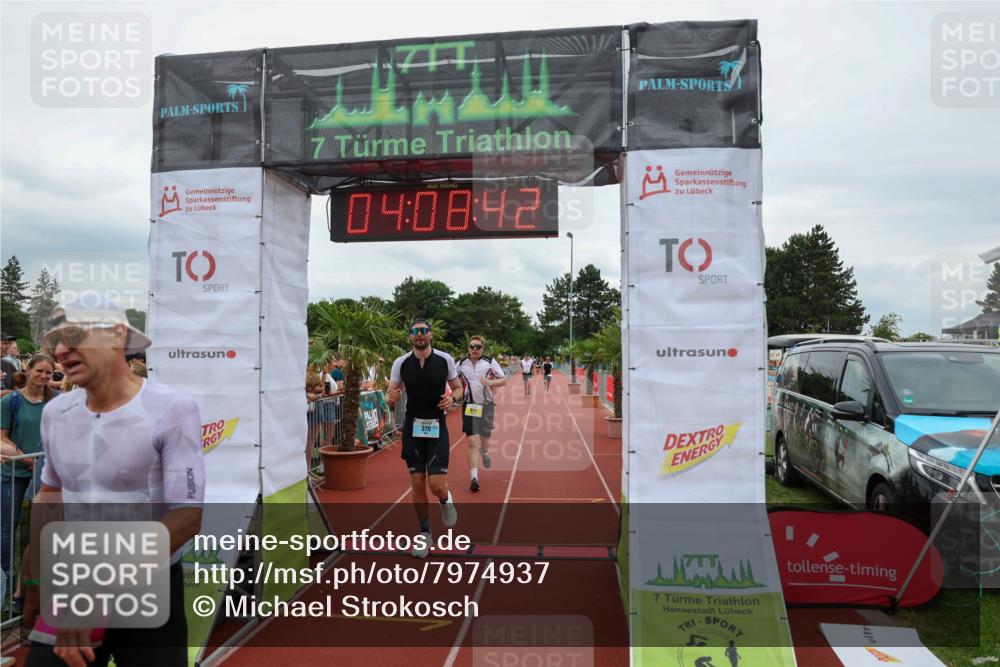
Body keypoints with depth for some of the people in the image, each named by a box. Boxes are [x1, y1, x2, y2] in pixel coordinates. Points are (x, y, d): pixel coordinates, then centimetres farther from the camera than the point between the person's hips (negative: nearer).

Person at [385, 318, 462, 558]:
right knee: (417, 483, 6)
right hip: (412, 426, 2)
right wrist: (391, 399, -21)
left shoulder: (445, 359, -5)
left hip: (437, 426, -1)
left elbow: (458, 388, 6)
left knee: (436, 485, -8)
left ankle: (446, 500, 29)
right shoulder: (401, 363, -3)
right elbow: (391, 396, 2)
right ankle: (424, 533, 25)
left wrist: (453, 398, -17)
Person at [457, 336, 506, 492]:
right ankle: (474, 477, -11)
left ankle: (484, 452, 49)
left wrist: (490, 382, -19)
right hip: (469, 406, 0)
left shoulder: (490, 362, -3)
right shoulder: (461, 364, 2)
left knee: (484, 438, 12)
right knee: (473, 441, -10)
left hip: (486, 405, 0)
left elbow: (503, 380, -2)